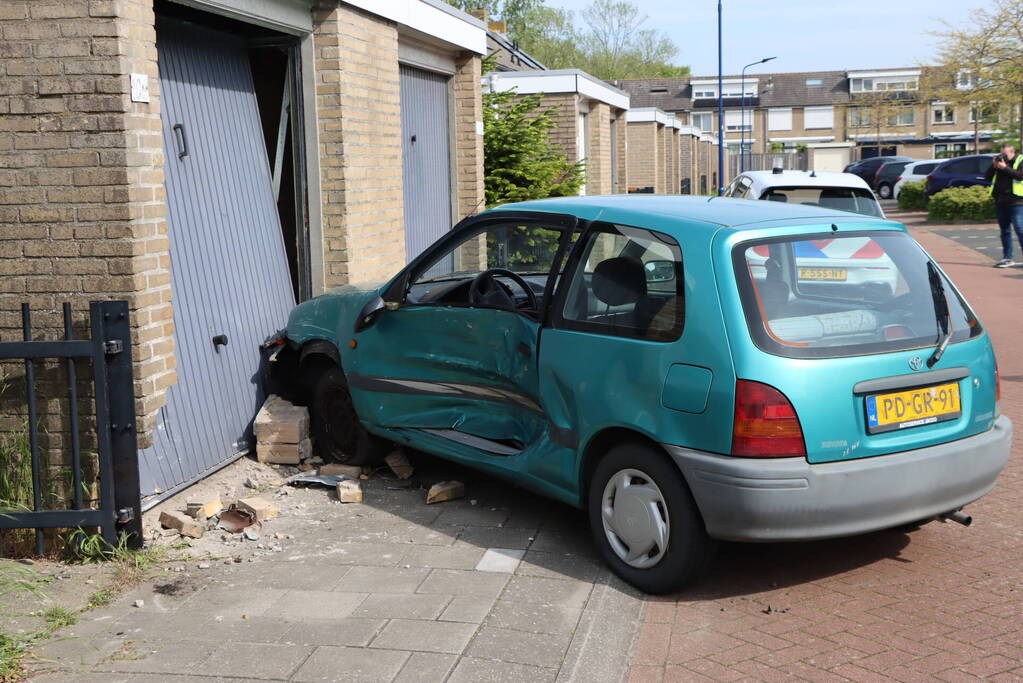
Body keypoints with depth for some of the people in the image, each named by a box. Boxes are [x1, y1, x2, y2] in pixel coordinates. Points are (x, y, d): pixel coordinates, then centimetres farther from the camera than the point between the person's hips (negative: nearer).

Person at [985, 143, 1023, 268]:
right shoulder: (999, 162, 15)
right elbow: (987, 177, 11)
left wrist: (1005, 168, -16)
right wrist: (994, 166, -3)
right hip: (1000, 201, 6)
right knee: (1005, 230, 10)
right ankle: (1007, 258, 15)